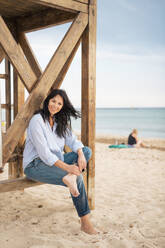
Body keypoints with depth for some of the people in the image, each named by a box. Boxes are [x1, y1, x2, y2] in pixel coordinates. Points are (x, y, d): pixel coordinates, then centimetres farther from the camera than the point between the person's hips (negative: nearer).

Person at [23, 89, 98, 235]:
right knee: (78, 179, -24)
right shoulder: (37, 120, -15)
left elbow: (72, 140, 2)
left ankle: (70, 177, -31)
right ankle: (85, 222, -15)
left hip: (55, 160, 8)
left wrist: (80, 155, -20)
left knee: (87, 151, -8)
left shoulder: (60, 121, 10)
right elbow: (44, 152, -21)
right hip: (35, 165, -8)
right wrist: (66, 167, -28)